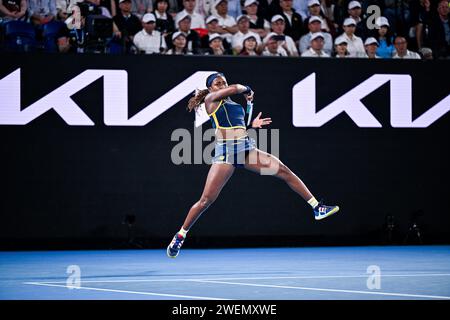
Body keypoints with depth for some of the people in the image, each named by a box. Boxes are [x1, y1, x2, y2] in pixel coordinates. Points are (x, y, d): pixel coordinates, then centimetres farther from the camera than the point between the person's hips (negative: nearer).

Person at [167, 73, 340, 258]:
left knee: (285, 172, -3)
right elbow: (235, 88, -7)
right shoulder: (211, 99, 4)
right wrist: (247, 90, 11)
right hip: (225, 152, -6)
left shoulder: (234, 104, 22)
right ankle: (180, 236, 5)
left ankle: (317, 208, 4)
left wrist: (251, 125, 17)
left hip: (246, 148, 6)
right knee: (206, 200, -10)